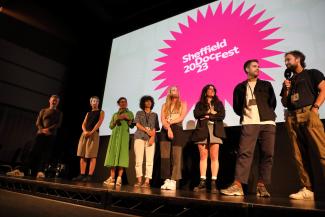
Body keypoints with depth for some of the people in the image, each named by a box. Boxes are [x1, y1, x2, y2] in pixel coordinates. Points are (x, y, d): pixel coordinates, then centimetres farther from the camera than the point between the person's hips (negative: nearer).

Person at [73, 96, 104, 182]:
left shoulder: (101, 112, 10)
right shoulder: (88, 113, 23)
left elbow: (99, 123, -5)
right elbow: (83, 124, 13)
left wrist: (91, 132, -16)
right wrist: (85, 131, -8)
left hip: (94, 133, -5)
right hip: (85, 134, 6)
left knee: (92, 156, -10)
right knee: (82, 155, 2)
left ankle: (90, 176, -10)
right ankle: (82, 175, 6)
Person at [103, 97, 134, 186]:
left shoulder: (129, 113, 14)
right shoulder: (115, 114, 22)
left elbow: (131, 125, 4)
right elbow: (110, 126, 15)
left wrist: (127, 118, -10)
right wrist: (116, 120, -1)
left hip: (124, 135, -3)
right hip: (115, 135, 3)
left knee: (121, 154, -12)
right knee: (113, 154, -4)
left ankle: (119, 178, -13)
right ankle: (111, 178, -3)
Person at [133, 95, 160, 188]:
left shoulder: (154, 115, 19)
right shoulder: (139, 113, 17)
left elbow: (155, 128, 9)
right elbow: (137, 124, 4)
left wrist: (152, 138, -9)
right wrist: (147, 131, -10)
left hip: (150, 139, 1)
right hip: (139, 137, 0)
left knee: (149, 160, -8)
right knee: (138, 160, -5)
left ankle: (147, 181, -7)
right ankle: (139, 180, 0)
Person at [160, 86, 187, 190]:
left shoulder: (182, 104, 14)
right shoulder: (165, 105, 19)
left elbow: (182, 117, -2)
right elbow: (163, 119, 4)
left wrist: (169, 122, -9)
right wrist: (168, 128, -13)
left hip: (177, 130, -2)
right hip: (165, 131, 2)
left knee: (176, 156, -7)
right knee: (165, 156, -4)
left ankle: (173, 181, -6)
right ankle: (167, 180, 1)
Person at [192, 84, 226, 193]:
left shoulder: (218, 103, 17)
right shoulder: (199, 104, 17)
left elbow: (222, 115, 2)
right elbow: (196, 114, -2)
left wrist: (208, 116, -5)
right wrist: (209, 112, -6)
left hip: (215, 131, 0)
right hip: (202, 131, 0)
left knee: (214, 157, -7)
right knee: (203, 157, -2)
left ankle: (213, 183, -6)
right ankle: (202, 182, 0)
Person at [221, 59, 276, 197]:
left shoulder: (266, 85, 20)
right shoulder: (240, 87, 16)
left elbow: (273, 103, 14)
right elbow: (236, 107, 13)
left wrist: (267, 114, 4)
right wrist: (245, 113, 1)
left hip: (268, 122, 2)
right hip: (249, 123, -2)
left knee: (267, 154, -3)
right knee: (244, 152, -13)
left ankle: (261, 186, 5)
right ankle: (237, 185, -14)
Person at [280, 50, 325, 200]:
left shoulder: (312, 73, 13)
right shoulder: (289, 81, 25)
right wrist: (286, 89, 7)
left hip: (308, 114, -4)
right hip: (292, 118, 5)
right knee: (299, 155, 0)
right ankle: (307, 189, 3)